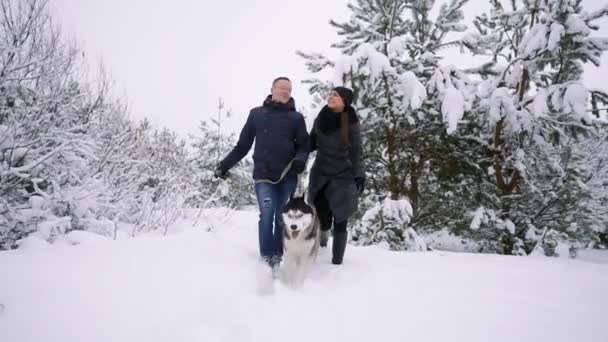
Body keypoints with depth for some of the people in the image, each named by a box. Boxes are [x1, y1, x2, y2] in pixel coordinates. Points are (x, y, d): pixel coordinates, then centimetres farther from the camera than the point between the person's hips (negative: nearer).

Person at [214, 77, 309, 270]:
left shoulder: (296, 118, 7)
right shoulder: (256, 114, 8)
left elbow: (304, 145, 6)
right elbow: (243, 144, 11)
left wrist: (300, 159, -16)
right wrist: (225, 164, 5)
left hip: (288, 175, 1)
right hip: (263, 174, -1)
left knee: (282, 216, 4)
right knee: (267, 211, -16)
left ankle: (277, 256, 17)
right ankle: (266, 256, -7)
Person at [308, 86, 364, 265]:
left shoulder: (351, 123, -6)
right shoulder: (320, 119, 2)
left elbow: (356, 152, -3)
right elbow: (311, 143, 13)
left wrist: (359, 176, -8)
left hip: (343, 178, -2)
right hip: (320, 175, 3)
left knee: (340, 221, 1)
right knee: (322, 218, 1)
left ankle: (337, 261, 11)